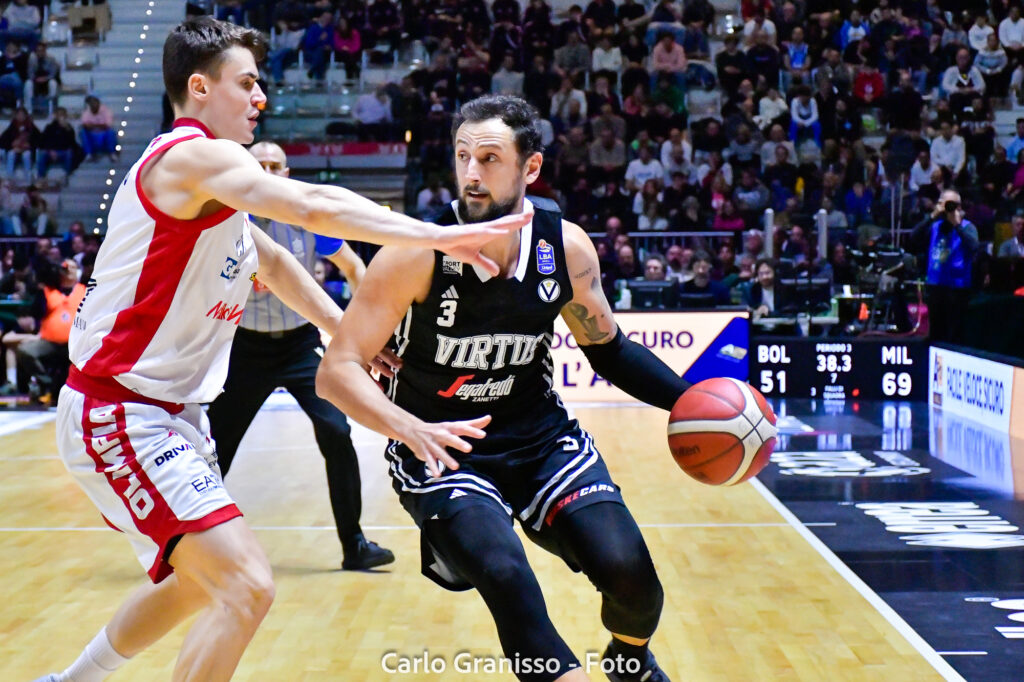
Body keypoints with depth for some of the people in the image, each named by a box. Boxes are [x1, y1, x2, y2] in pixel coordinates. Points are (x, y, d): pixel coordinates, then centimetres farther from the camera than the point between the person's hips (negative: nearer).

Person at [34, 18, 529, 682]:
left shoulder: (205, 172, 15)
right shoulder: (196, 155, -17)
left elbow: (271, 259, 27)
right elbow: (313, 206, -30)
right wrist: (439, 236, -30)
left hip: (170, 412, 11)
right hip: (119, 413, -11)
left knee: (202, 578, 26)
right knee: (247, 586, -19)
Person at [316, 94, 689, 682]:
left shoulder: (567, 247, -9)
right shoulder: (417, 254, -20)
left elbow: (608, 348, 9)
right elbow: (338, 371, -19)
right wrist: (409, 428, -36)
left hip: (540, 434, 3)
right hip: (440, 449, -3)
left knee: (629, 572, -12)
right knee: (507, 578, -30)